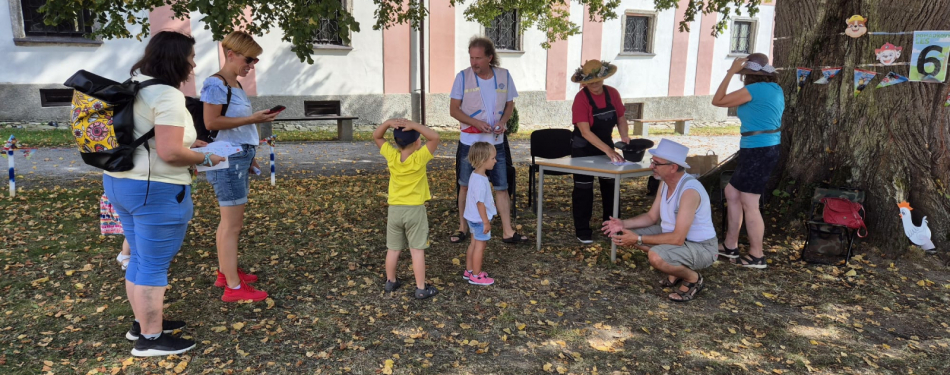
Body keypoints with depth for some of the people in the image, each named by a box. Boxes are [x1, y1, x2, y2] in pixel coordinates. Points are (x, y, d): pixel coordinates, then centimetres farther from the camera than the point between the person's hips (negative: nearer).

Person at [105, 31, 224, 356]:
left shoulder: (135, 86, 11)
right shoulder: (167, 95, -20)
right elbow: (169, 152, -27)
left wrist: (191, 142, 19)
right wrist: (206, 158, -11)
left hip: (121, 182, 10)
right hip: (155, 190, -10)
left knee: (140, 259, 20)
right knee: (154, 265, 2)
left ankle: (142, 323, 34)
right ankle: (151, 339, 14)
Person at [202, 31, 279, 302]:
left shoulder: (236, 85, 16)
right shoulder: (215, 84, -12)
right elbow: (211, 122, -19)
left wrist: (249, 157, 18)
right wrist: (252, 119, -20)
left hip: (241, 159, 9)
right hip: (228, 160, -9)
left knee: (230, 222, 16)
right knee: (232, 225, -6)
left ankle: (225, 272, 27)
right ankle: (234, 287, 0)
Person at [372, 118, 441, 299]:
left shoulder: (391, 155, -8)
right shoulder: (419, 158, -18)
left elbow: (376, 136, 3)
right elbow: (434, 137, -16)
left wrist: (388, 123, -13)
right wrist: (414, 125, -22)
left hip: (394, 209, 4)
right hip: (415, 210, -4)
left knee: (393, 249, 16)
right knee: (417, 250, 2)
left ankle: (391, 281, 31)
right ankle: (421, 288, 7)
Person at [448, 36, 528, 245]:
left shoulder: (504, 76, -2)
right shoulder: (463, 77, -8)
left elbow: (510, 104, 9)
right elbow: (453, 109, -6)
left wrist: (503, 121, -12)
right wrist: (475, 122, -21)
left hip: (495, 142, 2)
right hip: (469, 142, -1)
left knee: (502, 186, 4)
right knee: (465, 185, 9)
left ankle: (507, 232, 12)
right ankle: (463, 228, 24)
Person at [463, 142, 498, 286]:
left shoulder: (476, 175, 3)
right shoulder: (480, 181, -28)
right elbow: (480, 203, -26)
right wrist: (486, 222, -20)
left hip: (473, 218, 10)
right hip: (480, 219, -10)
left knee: (474, 244, 20)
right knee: (480, 245, 3)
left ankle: (469, 271, 32)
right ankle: (476, 276, 15)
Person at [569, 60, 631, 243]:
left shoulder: (612, 93, -6)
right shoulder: (581, 98, -22)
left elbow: (620, 118, 6)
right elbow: (585, 131, -28)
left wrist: (624, 136, -15)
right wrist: (608, 150, -35)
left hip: (606, 144, 5)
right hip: (584, 147, -5)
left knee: (611, 185, 11)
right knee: (583, 188, 0)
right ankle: (583, 231, 10)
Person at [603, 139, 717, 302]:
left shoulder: (689, 191, -31)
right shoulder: (665, 182, -3)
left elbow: (677, 238, -33)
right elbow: (651, 216, 6)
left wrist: (638, 239, -30)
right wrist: (623, 224, -10)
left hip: (700, 247, -9)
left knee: (656, 256, -34)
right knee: (632, 233, 3)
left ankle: (693, 278, -3)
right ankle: (676, 269, 12)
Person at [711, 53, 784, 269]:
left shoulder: (754, 89, -16)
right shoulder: (775, 89, 12)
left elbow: (717, 101, -8)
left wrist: (731, 71, -3)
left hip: (757, 151, -10)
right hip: (767, 148, 10)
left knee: (749, 204, -1)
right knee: (732, 193, 18)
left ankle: (756, 257, 9)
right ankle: (730, 246, 25)